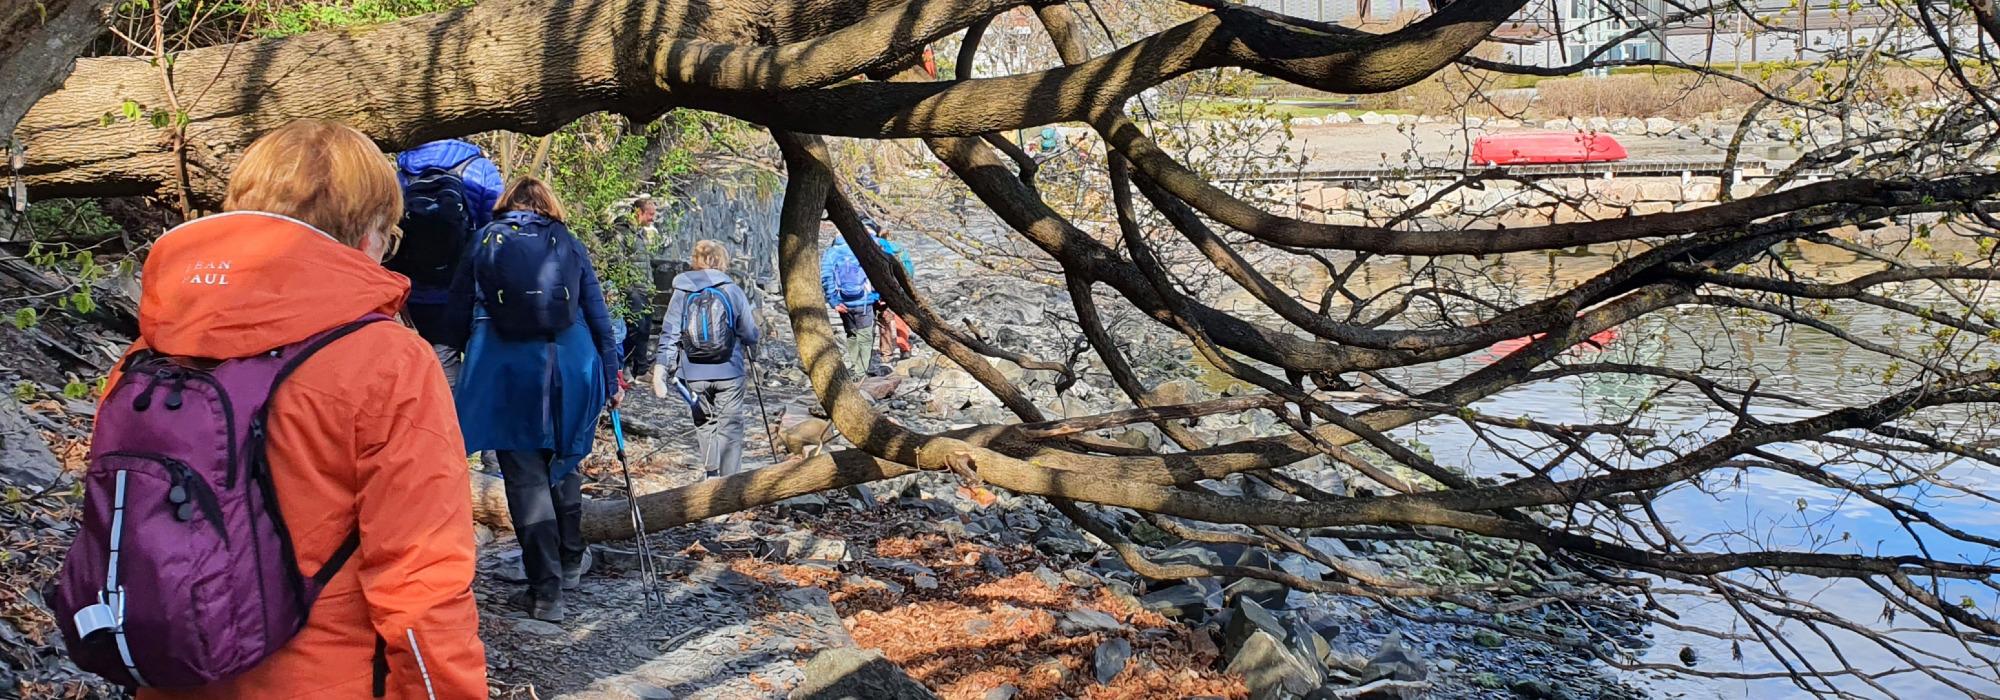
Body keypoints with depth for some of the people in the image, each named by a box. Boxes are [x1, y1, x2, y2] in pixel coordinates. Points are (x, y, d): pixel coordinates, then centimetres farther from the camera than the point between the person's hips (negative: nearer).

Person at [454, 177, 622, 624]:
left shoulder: (486, 242, 6)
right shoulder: (568, 244, 9)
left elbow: (465, 308, 6)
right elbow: (598, 315, 8)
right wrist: (612, 377, 13)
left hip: (507, 373, -2)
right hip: (570, 370, 2)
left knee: (525, 478, 0)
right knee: (563, 465, 20)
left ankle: (547, 592, -2)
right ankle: (571, 562, 35)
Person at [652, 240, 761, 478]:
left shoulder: (681, 293, 4)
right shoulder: (732, 290, -1)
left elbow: (669, 335, 0)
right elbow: (750, 333, 5)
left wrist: (663, 369, 3)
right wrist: (750, 354, 26)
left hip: (694, 374, 2)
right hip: (729, 372, -2)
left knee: (704, 422, 18)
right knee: (730, 425, 4)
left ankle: (712, 473, 14)